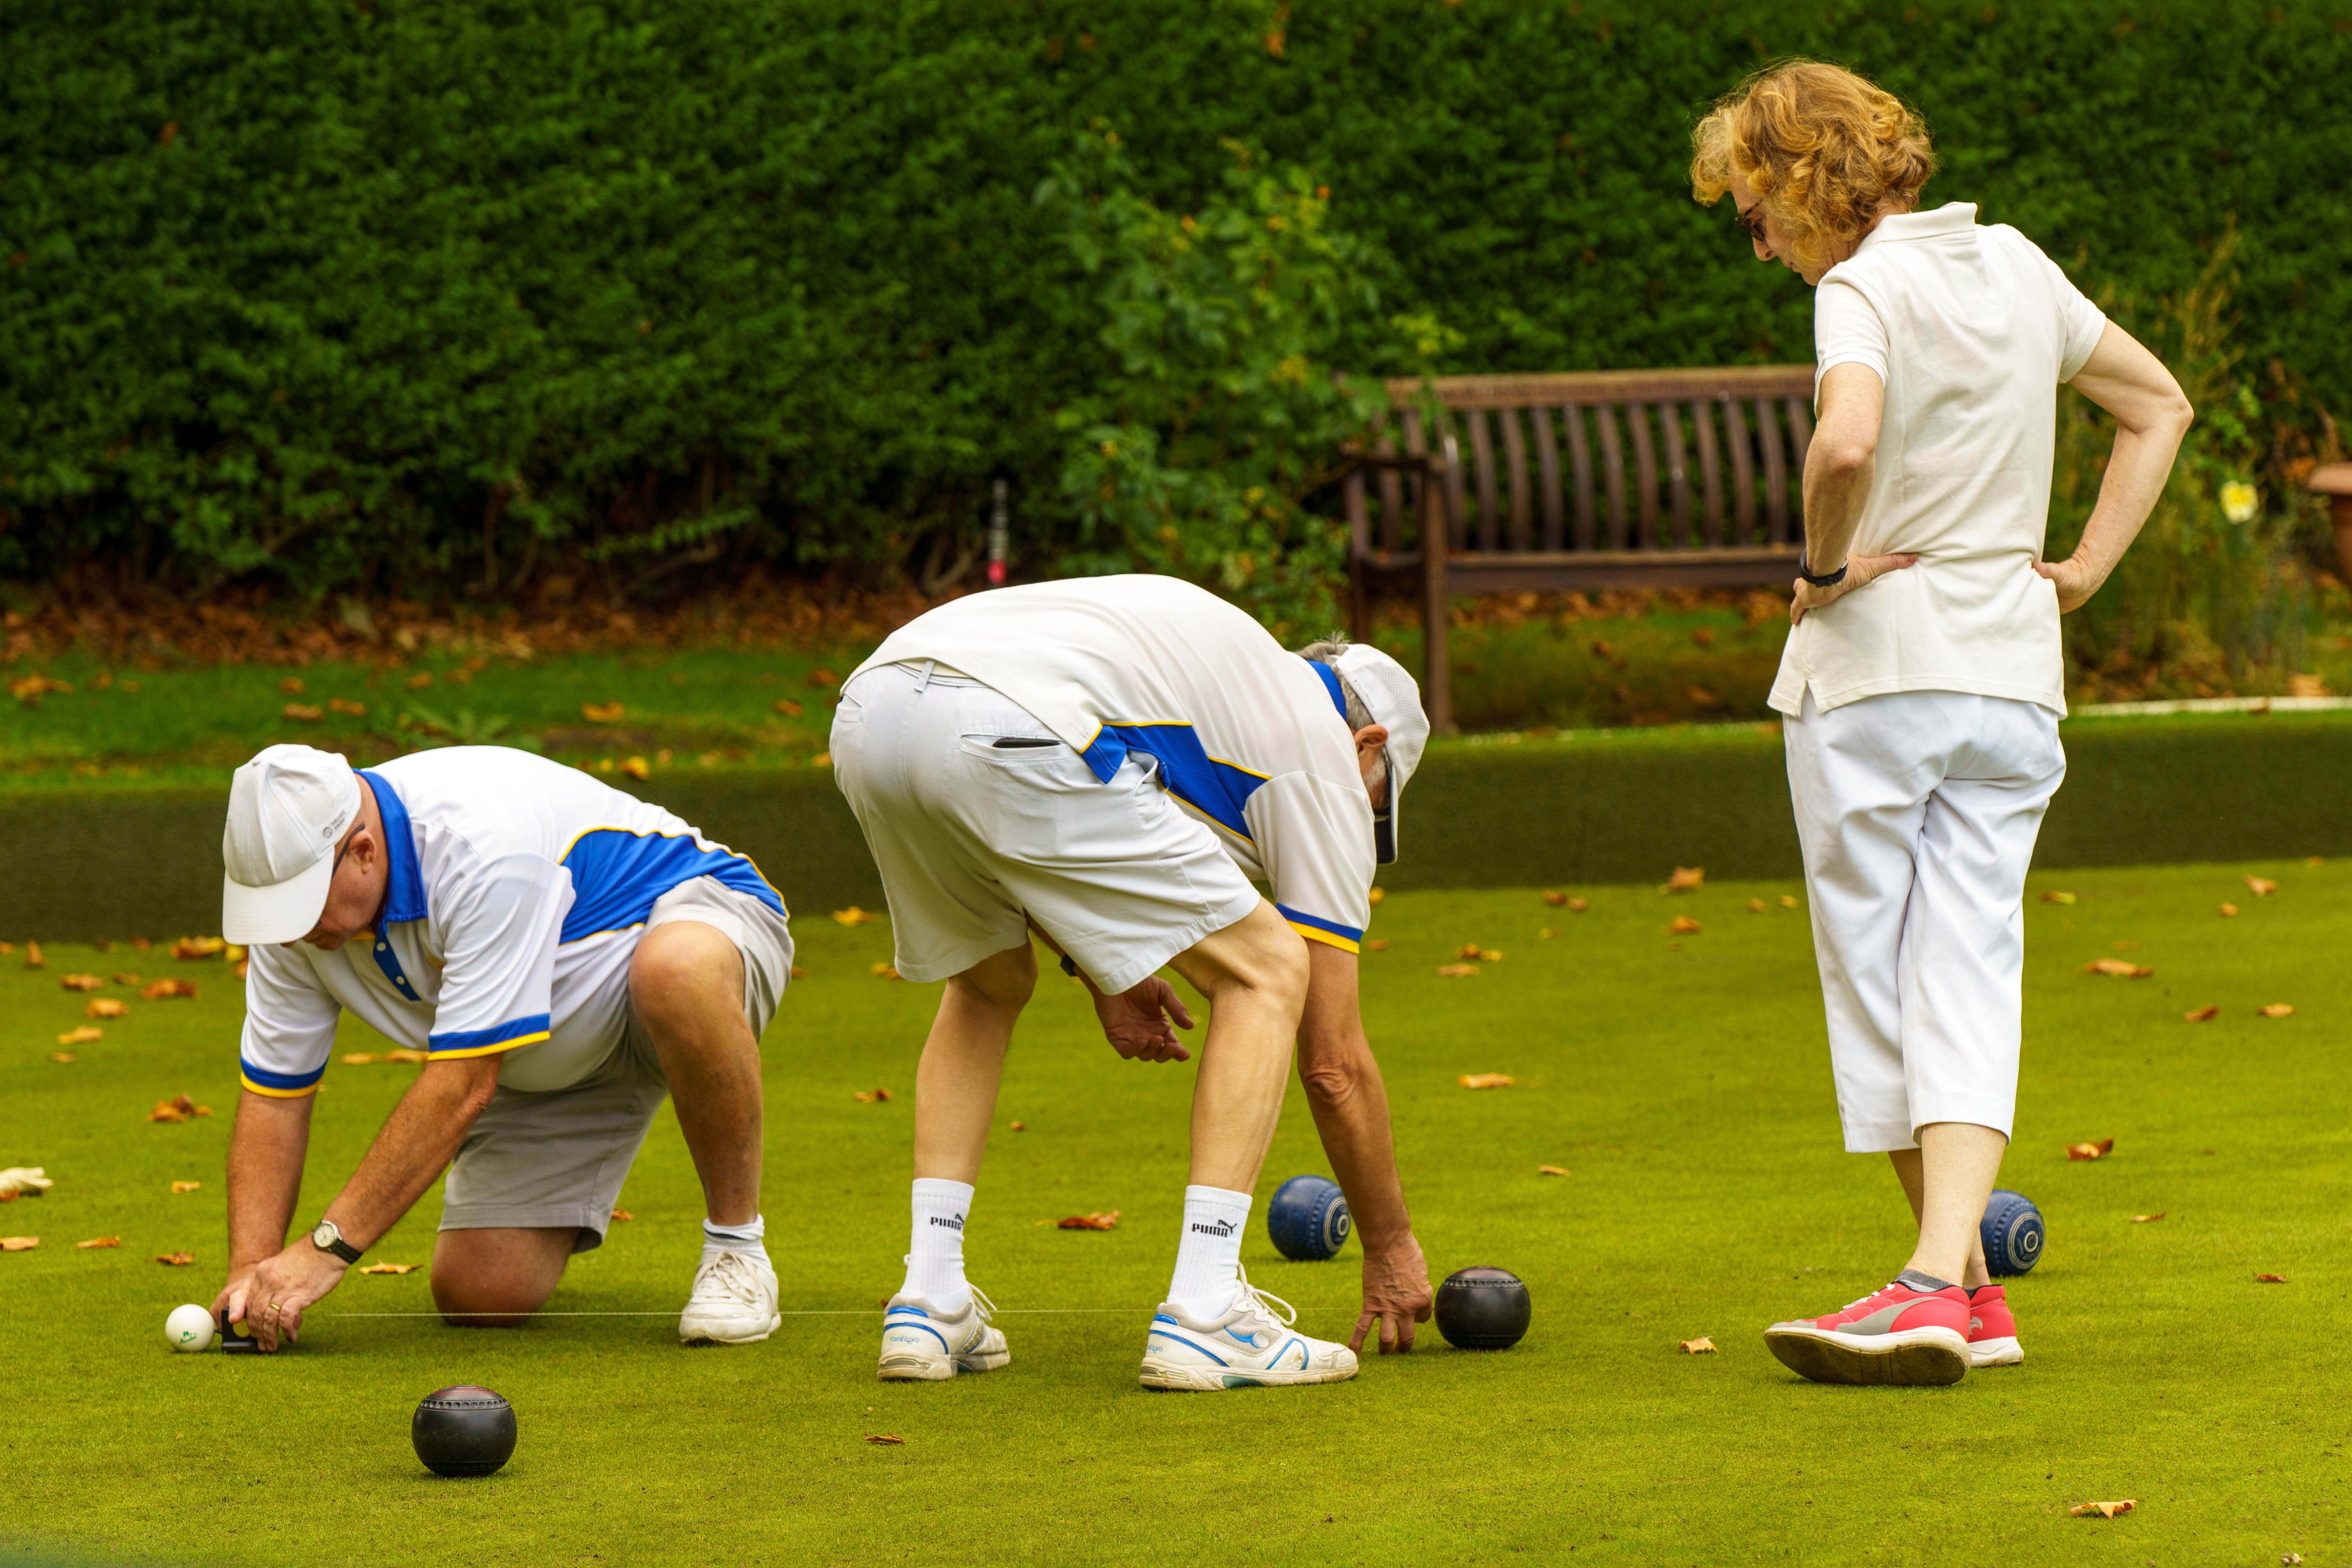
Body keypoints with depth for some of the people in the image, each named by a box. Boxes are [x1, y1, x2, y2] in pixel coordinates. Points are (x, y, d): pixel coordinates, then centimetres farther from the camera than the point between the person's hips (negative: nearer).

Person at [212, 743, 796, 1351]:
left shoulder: (484, 845, -38)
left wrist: (328, 1246, -38)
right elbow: (273, 1096, -8)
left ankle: (736, 1246, -23)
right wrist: (252, 1269, -22)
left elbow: (465, 1083, -38)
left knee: (677, 972, -45)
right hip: (558, 1054, 6)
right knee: (477, 1294, -12)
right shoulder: (294, 892, -16)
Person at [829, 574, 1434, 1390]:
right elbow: (1335, 1066, 20)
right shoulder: (1327, 761, 20)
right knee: (1267, 974, 9)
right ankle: (1201, 1318, 3)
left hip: (868, 711, 7)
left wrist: (1103, 971, 36)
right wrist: (1391, 1245, 32)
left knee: (988, 984, 33)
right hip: (1010, 737, -7)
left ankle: (927, 1304, 24)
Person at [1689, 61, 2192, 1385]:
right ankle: (1948, 1277, -14)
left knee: (1880, 978, 5)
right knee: (1970, 975, 0)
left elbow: (1847, 443, -32)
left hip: (1876, 667, -6)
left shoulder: (1867, 289, -12)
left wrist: (1825, 563, -15)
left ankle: (1960, 1288, 7)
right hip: (2014, 670, 6)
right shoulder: (2016, 265, 11)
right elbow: (2161, 405, 21)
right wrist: (2087, 568, 15)